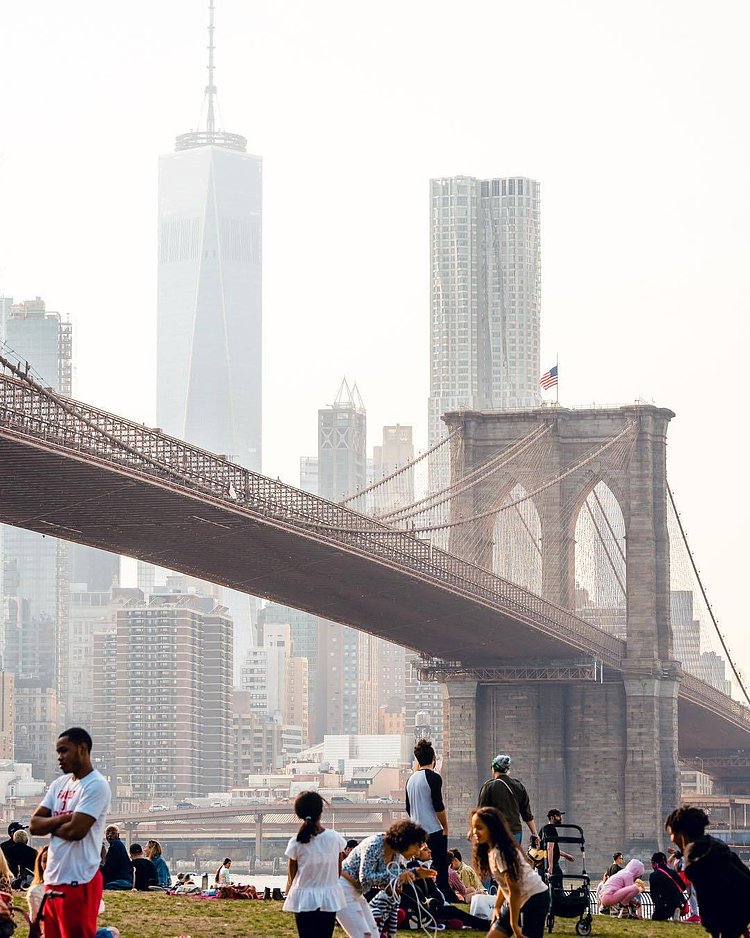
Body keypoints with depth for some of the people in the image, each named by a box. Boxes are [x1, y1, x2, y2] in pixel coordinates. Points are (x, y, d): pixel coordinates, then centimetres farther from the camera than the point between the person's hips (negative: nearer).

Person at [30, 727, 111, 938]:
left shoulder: (96, 785, -9)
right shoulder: (59, 784, 15)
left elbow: (76, 830, -19)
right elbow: (34, 824, 8)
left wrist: (49, 825, 0)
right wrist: (62, 819, -9)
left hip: (79, 881, -8)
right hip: (53, 879, 8)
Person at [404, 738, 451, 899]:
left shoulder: (411, 779, 10)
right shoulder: (433, 777, -12)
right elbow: (438, 807, -15)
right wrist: (445, 827, -5)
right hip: (434, 831, -7)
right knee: (440, 872, -5)